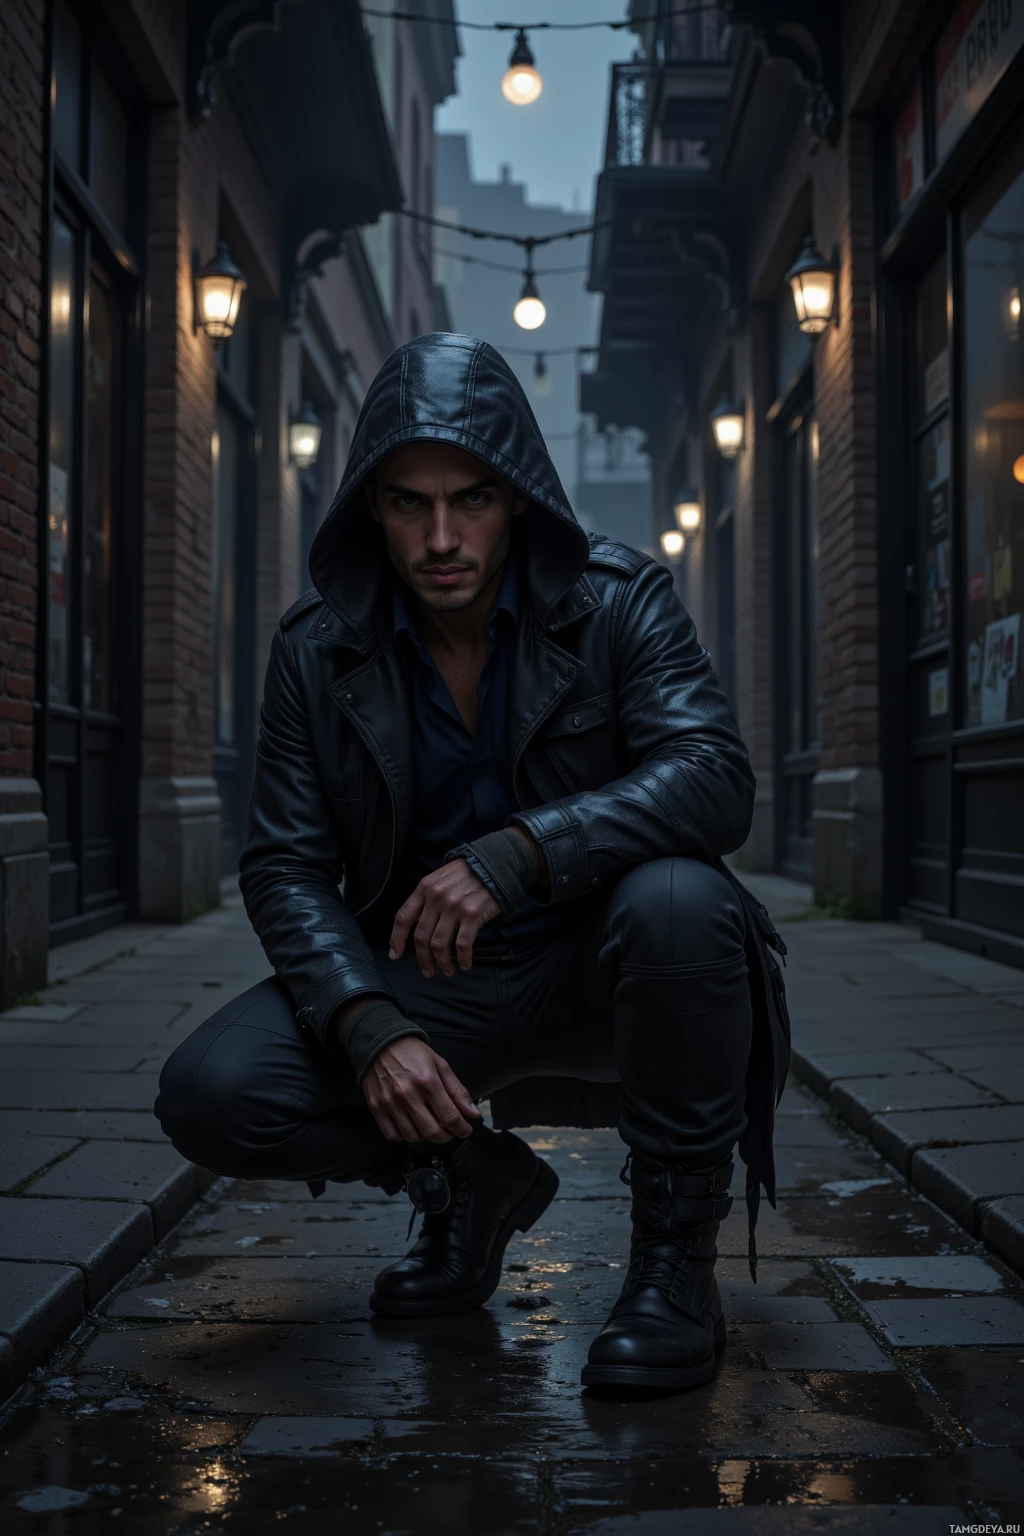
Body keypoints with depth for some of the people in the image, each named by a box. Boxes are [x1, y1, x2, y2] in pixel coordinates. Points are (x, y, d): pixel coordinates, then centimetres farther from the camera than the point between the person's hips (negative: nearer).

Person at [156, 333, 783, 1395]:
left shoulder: (619, 601, -10)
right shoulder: (316, 651, -3)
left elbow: (716, 779, -23)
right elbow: (286, 867, -5)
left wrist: (514, 853, -38)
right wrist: (370, 1028, -24)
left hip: (590, 974, -2)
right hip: (415, 981, 3)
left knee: (678, 901, -36)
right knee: (209, 1096, -20)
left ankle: (676, 1255, -13)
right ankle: (465, 1179, 9)